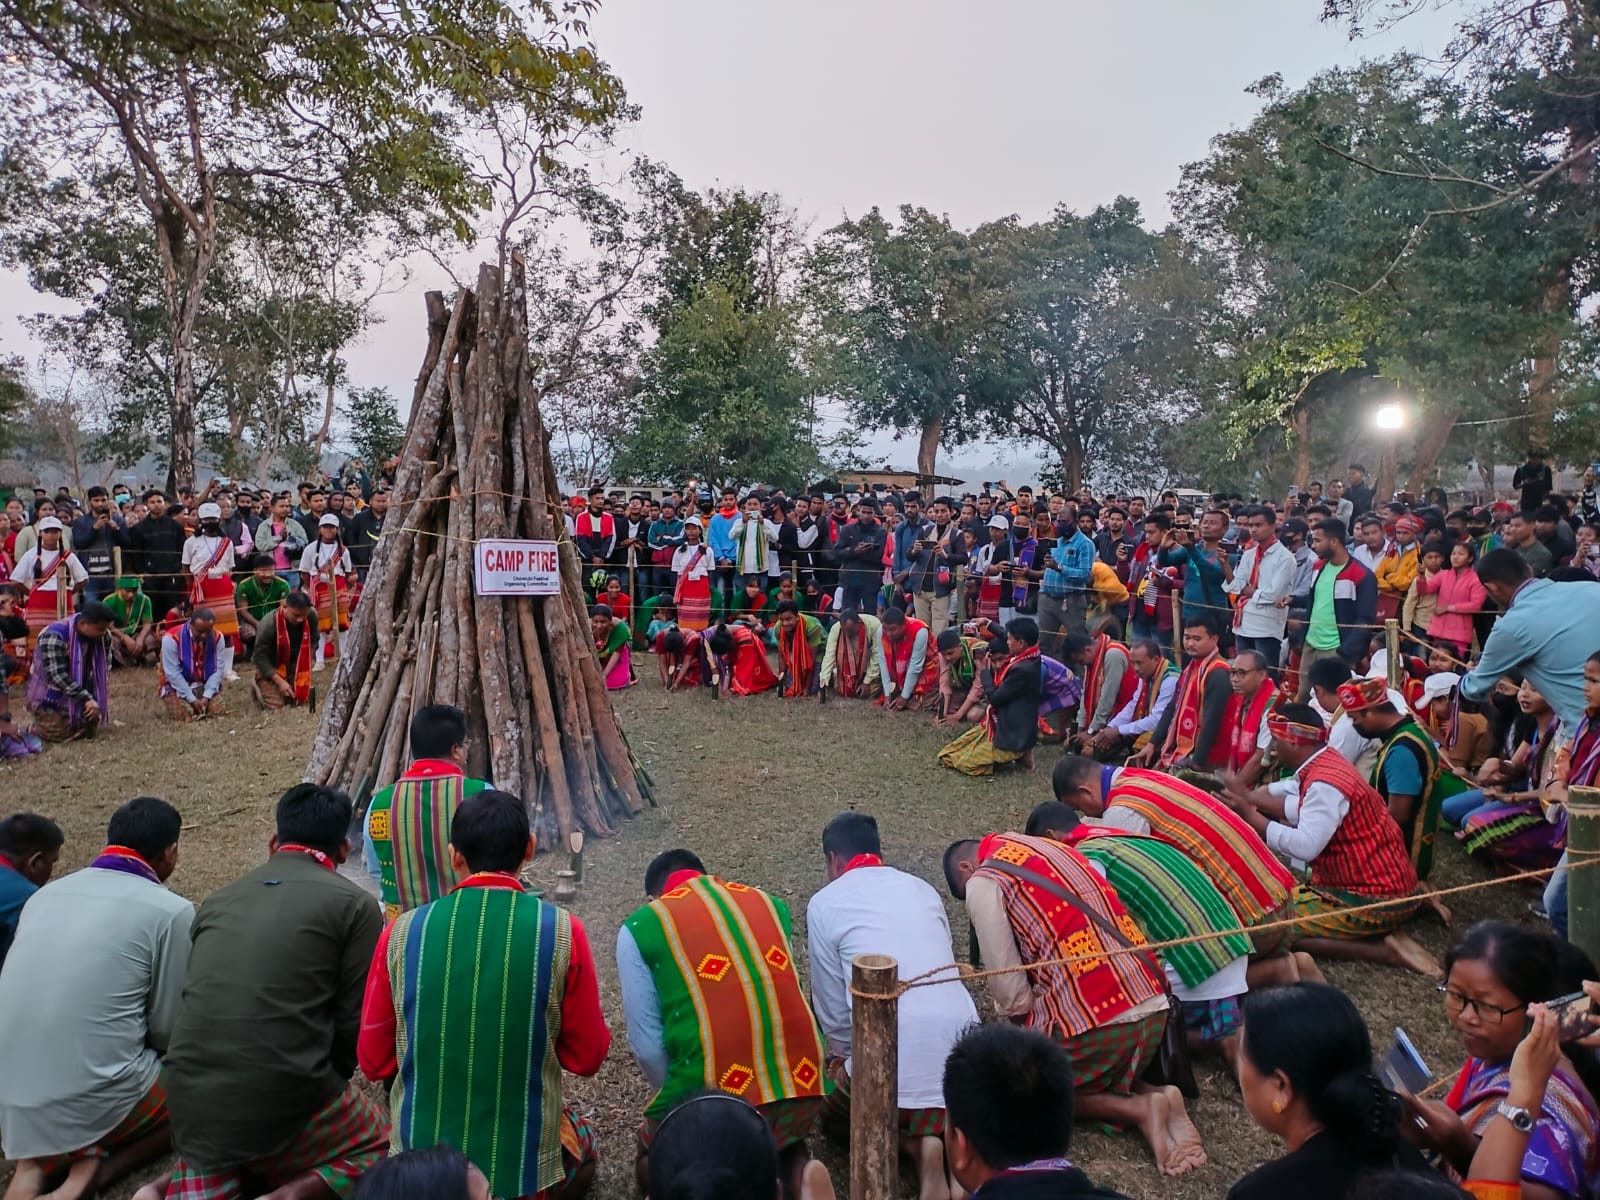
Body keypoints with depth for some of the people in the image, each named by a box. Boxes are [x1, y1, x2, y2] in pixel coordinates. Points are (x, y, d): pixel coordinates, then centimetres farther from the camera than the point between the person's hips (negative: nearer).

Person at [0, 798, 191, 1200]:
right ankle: (97, 1164, -3)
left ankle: (40, 1158, 7)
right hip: (94, 1105, -6)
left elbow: (65, 1002, 18)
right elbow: (167, 1030, -5)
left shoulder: (45, 894, 9)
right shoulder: (169, 910, -11)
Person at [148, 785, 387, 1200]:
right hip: (284, 1099, -5)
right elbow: (352, 1024, -5)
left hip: (191, 1098, 5)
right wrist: (326, 1086, 16)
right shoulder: (354, 905, -4)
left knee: (217, 1146, 38)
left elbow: (198, 1001, 18)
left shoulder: (219, 898, 12)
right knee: (377, 1142, 22)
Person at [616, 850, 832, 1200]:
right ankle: (794, 1167, 8)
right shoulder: (768, 903, 15)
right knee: (774, 1137, 38)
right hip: (802, 1083, 4)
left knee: (653, 1165, 28)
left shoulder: (639, 927, 4)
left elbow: (647, 1046, 2)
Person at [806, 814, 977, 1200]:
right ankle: (944, 1132, 2)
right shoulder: (922, 888, 18)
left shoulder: (825, 903, 4)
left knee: (834, 1107, 27)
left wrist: (844, 1056, 27)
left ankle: (913, 1144, -1)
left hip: (892, 1045, -4)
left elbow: (833, 1007, 6)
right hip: (960, 1034, 4)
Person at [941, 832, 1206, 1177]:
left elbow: (1010, 989, -5)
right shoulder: (1053, 847, 20)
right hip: (1153, 1009, 7)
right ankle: (1154, 1096, 7)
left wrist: (1029, 1031, 16)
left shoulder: (982, 882, -2)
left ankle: (1138, 1110, 2)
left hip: (1090, 1020, -7)